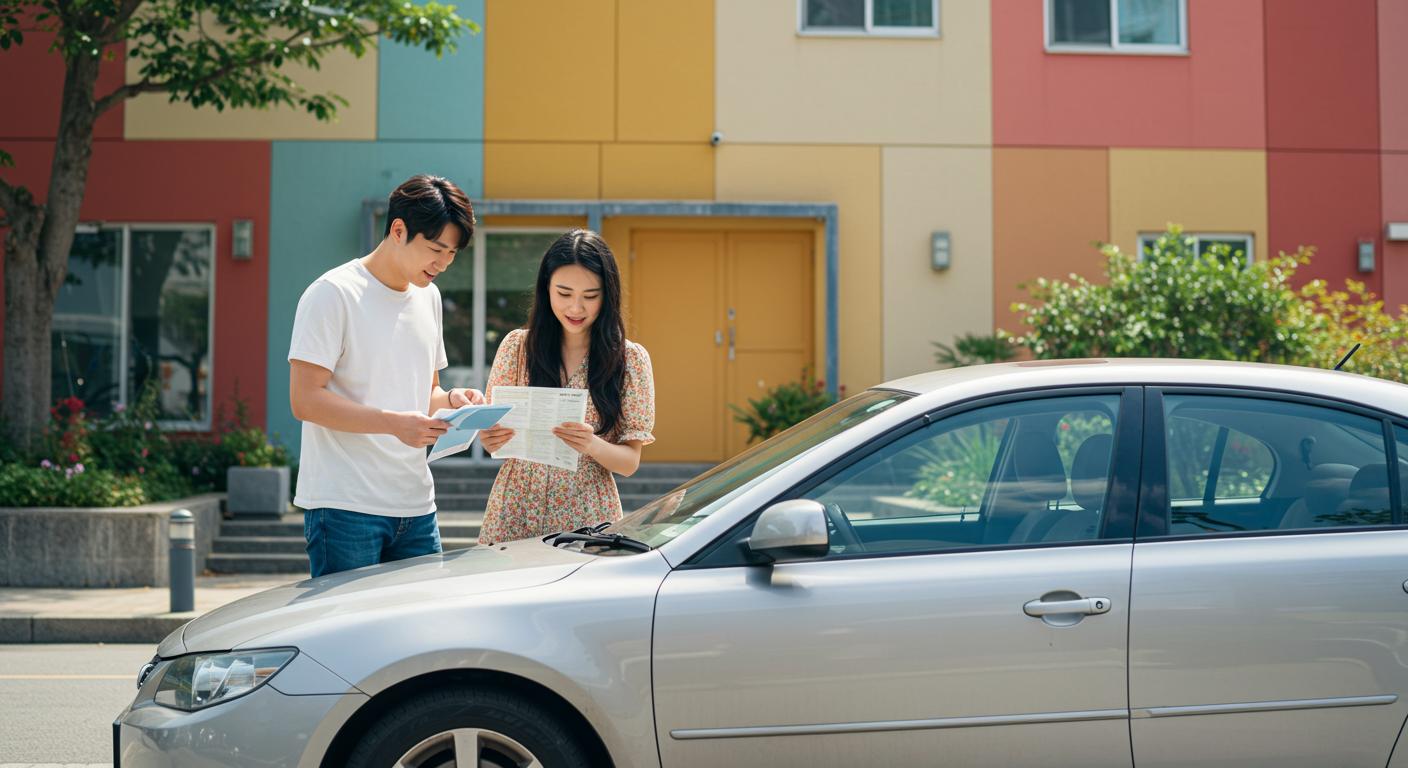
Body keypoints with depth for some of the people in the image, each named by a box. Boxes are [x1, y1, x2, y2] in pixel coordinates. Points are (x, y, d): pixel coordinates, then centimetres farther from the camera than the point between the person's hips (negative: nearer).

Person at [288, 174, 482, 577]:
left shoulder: (428, 297, 16)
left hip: (416, 508, 7)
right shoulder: (333, 294, -8)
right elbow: (305, 400, -14)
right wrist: (395, 423, -23)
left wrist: (450, 399, 2)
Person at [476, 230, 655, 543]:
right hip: (515, 517, 1)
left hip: (587, 519, -1)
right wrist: (490, 439, -18)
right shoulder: (517, 346, 2)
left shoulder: (631, 358, -2)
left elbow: (630, 462, -3)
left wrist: (593, 446, -24)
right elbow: (493, 438, 6)